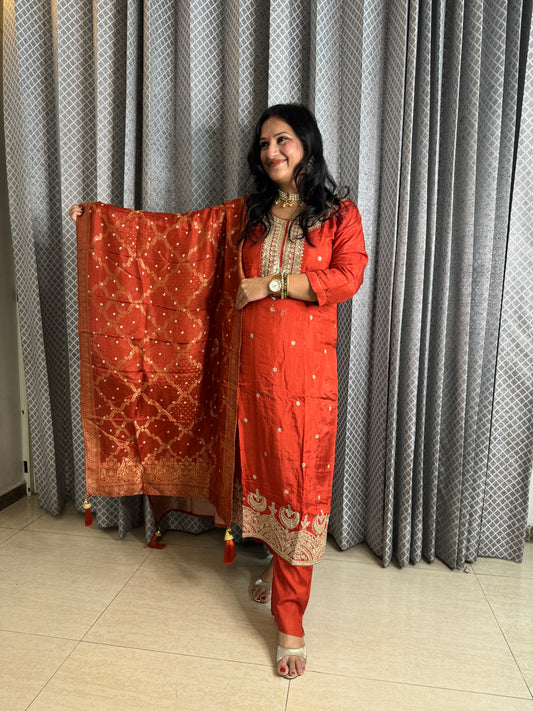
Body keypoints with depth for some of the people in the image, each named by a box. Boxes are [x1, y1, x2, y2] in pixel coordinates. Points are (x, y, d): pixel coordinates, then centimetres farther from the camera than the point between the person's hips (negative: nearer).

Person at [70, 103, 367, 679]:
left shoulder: (339, 214, 4)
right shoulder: (248, 213, 13)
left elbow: (347, 278, -11)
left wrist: (272, 283, -13)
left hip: (307, 369, -3)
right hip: (255, 365, 3)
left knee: (299, 478, 0)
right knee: (262, 467, 12)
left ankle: (290, 621, 13)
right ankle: (280, 567, 39)